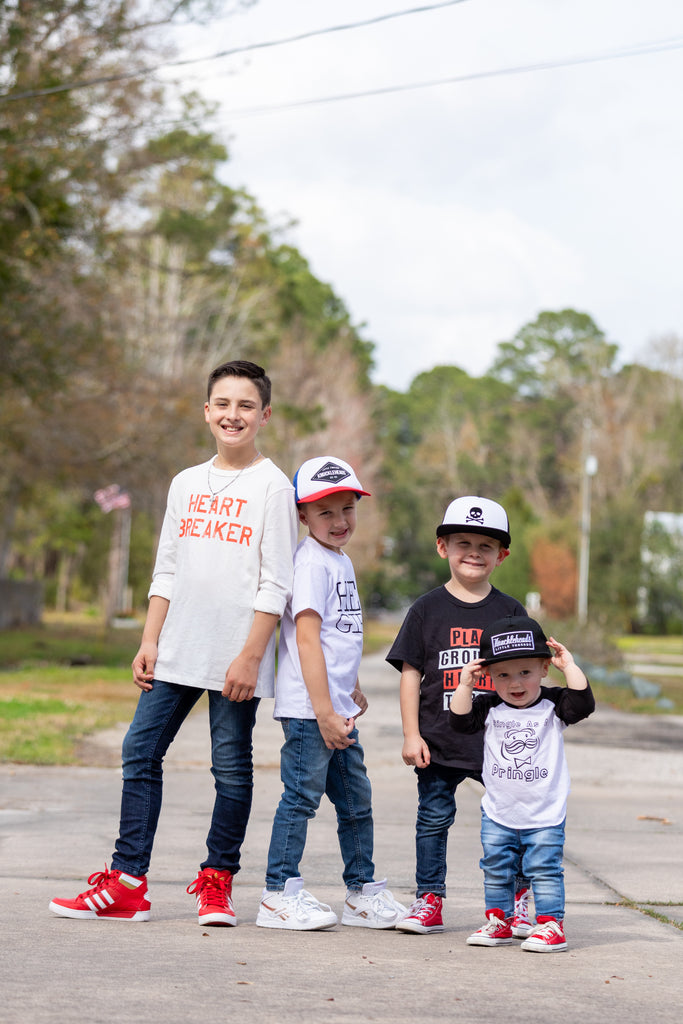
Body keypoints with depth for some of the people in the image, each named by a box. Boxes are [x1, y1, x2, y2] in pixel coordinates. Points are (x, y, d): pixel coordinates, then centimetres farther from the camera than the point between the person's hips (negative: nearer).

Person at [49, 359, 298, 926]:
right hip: (176, 650, 5)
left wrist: (250, 657, -12)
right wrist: (150, 642, 7)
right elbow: (166, 572, 15)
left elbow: (275, 584, -7)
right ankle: (127, 884, 5)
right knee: (140, 753, 1)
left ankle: (216, 882, 13)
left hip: (235, 656, -5)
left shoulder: (272, 486, -3)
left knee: (231, 767, 1)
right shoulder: (187, 484, 13)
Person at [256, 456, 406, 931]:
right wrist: (324, 712, -22)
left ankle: (364, 892, 25)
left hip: (336, 708, 9)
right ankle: (280, 895, 3)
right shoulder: (311, 562, -13)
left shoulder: (342, 561, 17)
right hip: (309, 709, -9)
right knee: (302, 796, -4)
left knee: (357, 799, 14)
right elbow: (306, 638, -19)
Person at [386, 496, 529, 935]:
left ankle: (518, 898, 21)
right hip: (439, 741, -1)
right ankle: (429, 901, 14)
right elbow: (411, 674, 2)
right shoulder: (428, 609, 2)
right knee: (434, 818, 4)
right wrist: (411, 735, -4)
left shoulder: (510, 611, 5)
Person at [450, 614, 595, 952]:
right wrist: (465, 684, -12)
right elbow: (460, 721, -8)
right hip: (498, 813, 3)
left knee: (544, 870, -2)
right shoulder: (489, 708, 0)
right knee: (496, 870, 12)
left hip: (545, 816, -3)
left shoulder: (553, 705, -6)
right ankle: (498, 921, 24)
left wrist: (570, 666, -19)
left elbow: (583, 703, -20)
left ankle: (551, 925, 5)